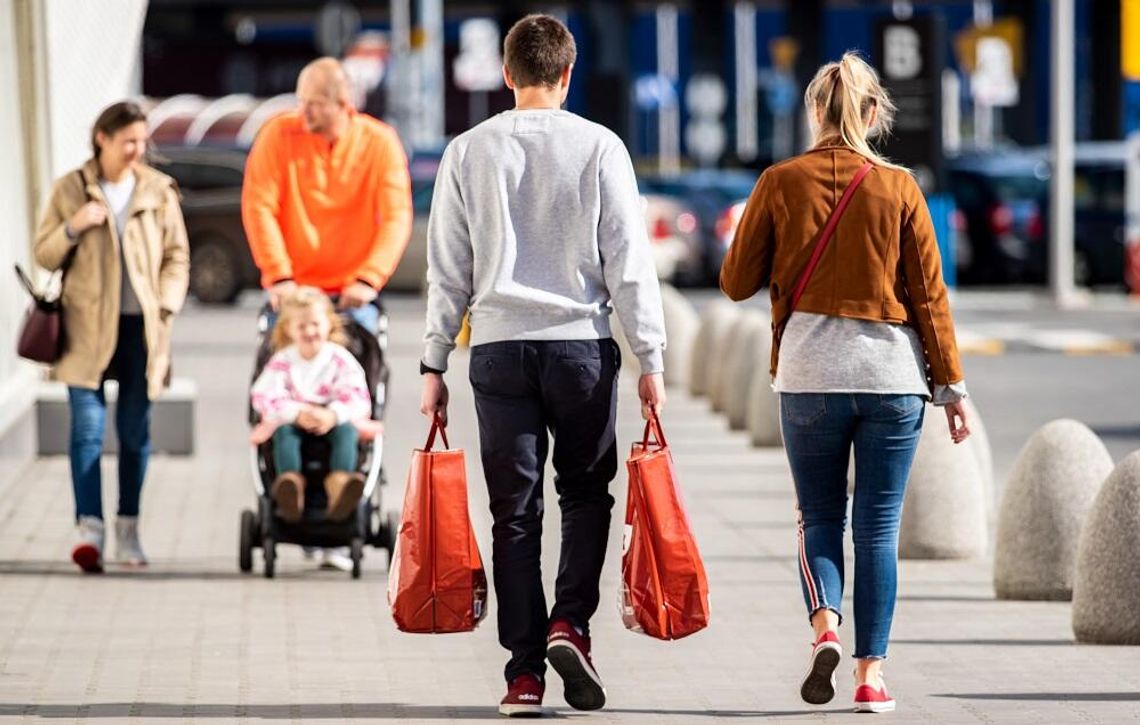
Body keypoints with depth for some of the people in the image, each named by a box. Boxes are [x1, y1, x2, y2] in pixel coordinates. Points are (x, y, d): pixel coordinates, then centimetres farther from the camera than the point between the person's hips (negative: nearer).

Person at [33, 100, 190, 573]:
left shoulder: (159, 192, 5)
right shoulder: (69, 190, 3)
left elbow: (177, 257, 9)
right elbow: (45, 255, 5)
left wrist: (165, 305, -4)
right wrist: (74, 227, -13)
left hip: (141, 326, 1)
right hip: (87, 326, -1)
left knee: (135, 430, 5)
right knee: (88, 427, -10)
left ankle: (128, 530, 16)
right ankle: (89, 529, -14)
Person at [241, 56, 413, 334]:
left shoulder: (380, 142, -3)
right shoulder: (279, 134, -4)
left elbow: (396, 218, -8)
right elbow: (259, 208, -7)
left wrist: (368, 279, -19)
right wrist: (278, 277, -15)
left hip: (353, 294, 0)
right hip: (292, 291, 0)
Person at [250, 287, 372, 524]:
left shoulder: (340, 359, 2)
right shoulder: (283, 361, 3)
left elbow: (357, 398, -9)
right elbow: (264, 396, -10)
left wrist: (333, 415, -31)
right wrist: (297, 413, -27)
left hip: (332, 422, 0)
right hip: (292, 423, 0)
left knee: (347, 430, -31)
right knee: (283, 430, -32)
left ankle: (338, 485, -58)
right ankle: (291, 481, -58)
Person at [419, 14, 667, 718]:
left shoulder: (468, 152, 4)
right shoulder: (599, 147, -1)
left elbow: (448, 270, 5)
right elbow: (629, 262, -2)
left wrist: (435, 364, 11)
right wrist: (651, 358, 2)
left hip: (499, 345, 1)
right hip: (582, 342, -1)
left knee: (515, 509, 5)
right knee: (586, 492, 15)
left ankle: (525, 672, 2)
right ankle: (571, 623, -5)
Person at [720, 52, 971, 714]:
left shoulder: (781, 182, -1)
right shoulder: (899, 187, -1)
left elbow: (737, 282, 4)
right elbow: (930, 295, 0)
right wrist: (951, 386, 6)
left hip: (809, 371, 0)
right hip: (892, 371, 0)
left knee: (819, 518, 12)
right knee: (879, 527, 6)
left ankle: (825, 625, -14)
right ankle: (872, 673, 2)